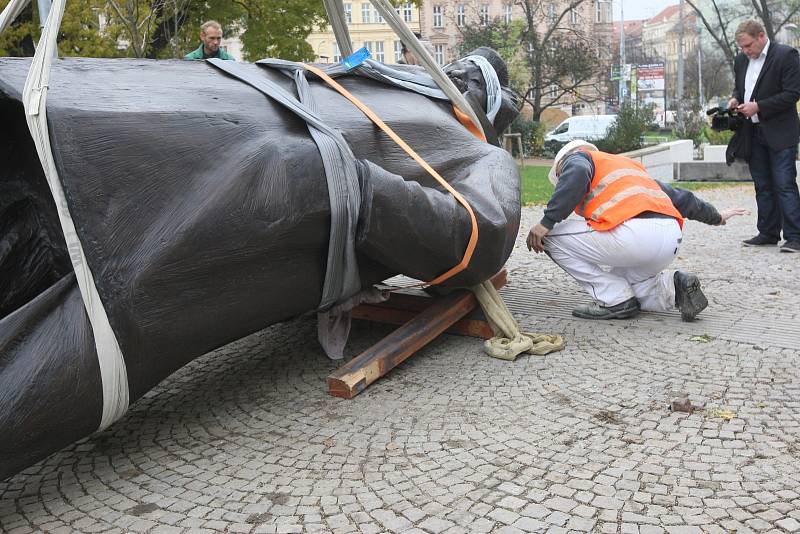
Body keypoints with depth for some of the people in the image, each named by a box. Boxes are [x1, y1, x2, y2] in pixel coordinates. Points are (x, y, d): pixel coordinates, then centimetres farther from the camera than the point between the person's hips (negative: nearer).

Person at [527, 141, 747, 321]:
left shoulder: (576, 157, 16)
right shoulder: (630, 165, 36)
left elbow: (576, 175, -11)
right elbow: (678, 195, 41)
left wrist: (546, 222, -13)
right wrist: (716, 217, 54)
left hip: (634, 233, -9)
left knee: (551, 237, 4)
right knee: (619, 281, 30)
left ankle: (615, 300, 2)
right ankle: (673, 287, 5)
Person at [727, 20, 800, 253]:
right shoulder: (741, 60, 12)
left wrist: (758, 107, -18)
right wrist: (735, 99, 3)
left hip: (780, 133, -7)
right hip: (754, 133, 7)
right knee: (763, 186, 10)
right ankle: (768, 233, 18)